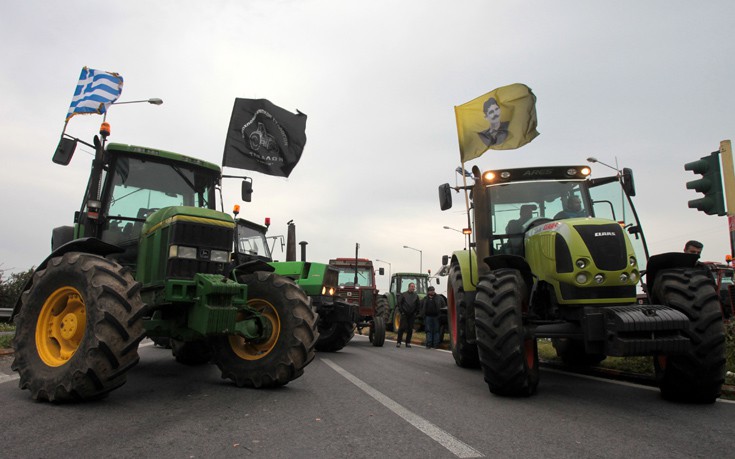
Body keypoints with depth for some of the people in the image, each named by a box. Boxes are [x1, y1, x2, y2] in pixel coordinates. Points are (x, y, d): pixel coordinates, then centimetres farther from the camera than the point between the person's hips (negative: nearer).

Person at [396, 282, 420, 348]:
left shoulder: (416, 295, 9)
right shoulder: (403, 294, 0)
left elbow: (418, 305, 14)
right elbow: (399, 303, 0)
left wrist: (415, 312, 5)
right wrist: (401, 311, -6)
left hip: (412, 315, 3)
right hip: (404, 314, -3)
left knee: (410, 329, 4)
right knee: (402, 328, -7)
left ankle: (408, 342, 12)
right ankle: (398, 342, -2)